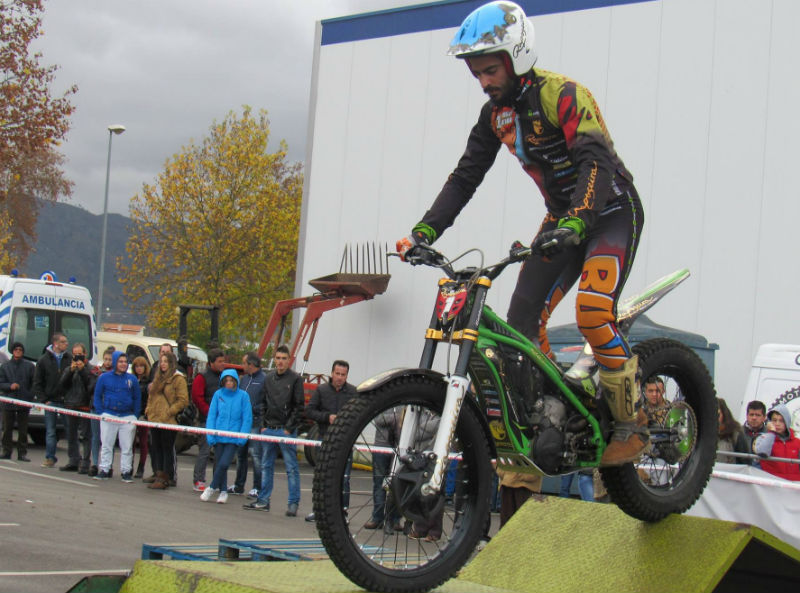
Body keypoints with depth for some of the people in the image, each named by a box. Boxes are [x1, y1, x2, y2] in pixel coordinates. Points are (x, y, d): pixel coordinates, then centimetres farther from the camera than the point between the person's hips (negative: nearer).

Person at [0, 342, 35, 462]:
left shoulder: (29, 366, 4)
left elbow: (34, 383, 5)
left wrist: (31, 395, -6)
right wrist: (10, 386, -12)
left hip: (24, 402, -1)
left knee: (23, 430, 3)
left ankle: (22, 453, 8)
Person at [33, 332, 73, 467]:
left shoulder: (70, 359, 3)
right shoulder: (43, 360, 4)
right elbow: (37, 383, 6)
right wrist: (44, 400, -3)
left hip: (66, 401, 0)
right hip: (51, 401, 0)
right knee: (50, 432, 4)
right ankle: (50, 458, 11)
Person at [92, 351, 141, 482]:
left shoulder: (132, 379, 5)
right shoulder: (104, 377, 3)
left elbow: (137, 398, 10)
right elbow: (97, 396, 8)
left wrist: (135, 416, 3)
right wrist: (100, 412, -1)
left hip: (127, 417, 0)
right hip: (109, 416, 0)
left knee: (127, 446, 3)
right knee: (106, 445, 4)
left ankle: (126, 471, 10)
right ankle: (104, 470, 11)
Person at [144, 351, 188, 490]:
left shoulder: (178, 379, -7)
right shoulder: (159, 378, 18)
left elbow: (183, 400, -13)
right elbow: (151, 395, 27)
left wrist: (168, 413, -17)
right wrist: (149, 409, 11)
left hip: (168, 421, -8)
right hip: (154, 419, 8)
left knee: (167, 450, -3)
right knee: (156, 448, 10)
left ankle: (164, 479, -1)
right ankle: (158, 475, 17)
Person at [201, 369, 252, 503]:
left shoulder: (243, 396, -3)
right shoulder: (218, 395, 2)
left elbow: (247, 418, -1)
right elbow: (211, 415, 5)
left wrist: (242, 437, -8)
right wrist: (210, 435, -3)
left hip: (233, 438, -3)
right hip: (219, 436, 3)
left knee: (224, 464, -13)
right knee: (218, 464, 8)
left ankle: (212, 488, 6)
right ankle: (223, 491, 23)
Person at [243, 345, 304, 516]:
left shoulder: (295, 379, -4)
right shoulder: (269, 378, 12)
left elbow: (298, 406, -6)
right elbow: (264, 404, 16)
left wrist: (289, 428, -11)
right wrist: (263, 425, 5)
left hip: (286, 430, -6)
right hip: (268, 430, 6)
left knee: (291, 468, -2)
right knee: (266, 466, 11)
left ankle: (293, 503, 1)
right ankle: (263, 500, 18)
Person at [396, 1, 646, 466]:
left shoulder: (563, 94, -20)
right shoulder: (496, 113, 3)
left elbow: (597, 162, -32)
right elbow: (465, 177, 7)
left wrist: (573, 225, -47)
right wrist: (423, 232, -4)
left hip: (612, 212, -8)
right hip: (563, 218, 8)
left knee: (593, 310, -28)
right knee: (523, 318, -4)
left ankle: (633, 423, -14)